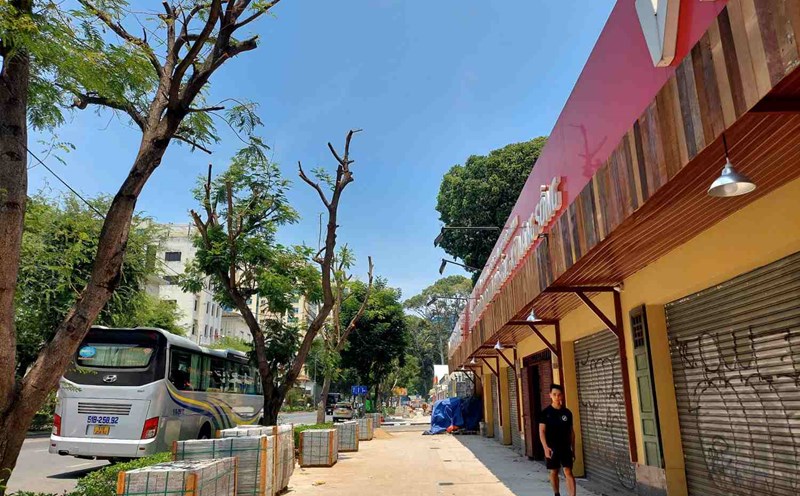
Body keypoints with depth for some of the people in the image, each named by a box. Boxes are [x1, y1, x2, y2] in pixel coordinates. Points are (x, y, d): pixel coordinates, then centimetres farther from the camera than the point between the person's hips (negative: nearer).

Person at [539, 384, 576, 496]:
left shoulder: (567, 412, 2)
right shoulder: (545, 412, -5)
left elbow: (571, 431, 9)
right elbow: (542, 431, -8)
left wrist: (573, 448, 9)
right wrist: (545, 447, -19)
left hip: (565, 447, 1)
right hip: (552, 448, -1)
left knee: (568, 472, -6)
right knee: (554, 472, 11)